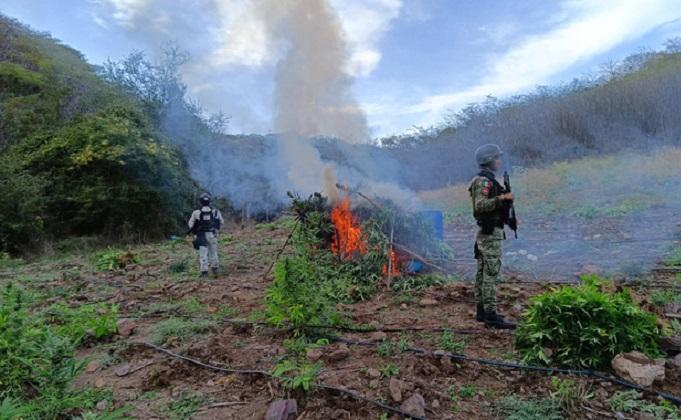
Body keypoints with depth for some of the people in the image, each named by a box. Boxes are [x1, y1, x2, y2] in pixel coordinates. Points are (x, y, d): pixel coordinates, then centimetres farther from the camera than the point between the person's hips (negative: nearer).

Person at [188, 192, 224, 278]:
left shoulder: (196, 212, -9)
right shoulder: (215, 211, -4)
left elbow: (190, 225, -1)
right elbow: (221, 222, 10)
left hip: (201, 236, -1)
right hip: (212, 235, 2)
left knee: (203, 254, 4)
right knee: (213, 253, 15)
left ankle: (204, 271, 2)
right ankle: (215, 268, 16)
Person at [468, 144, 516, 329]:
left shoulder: (483, 180, 17)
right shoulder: (485, 181, -14)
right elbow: (480, 205, -27)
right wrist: (501, 198, -28)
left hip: (484, 232, 10)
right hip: (491, 232, -10)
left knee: (482, 273, 12)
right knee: (491, 274, -9)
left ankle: (481, 311, 20)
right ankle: (491, 316, -6)